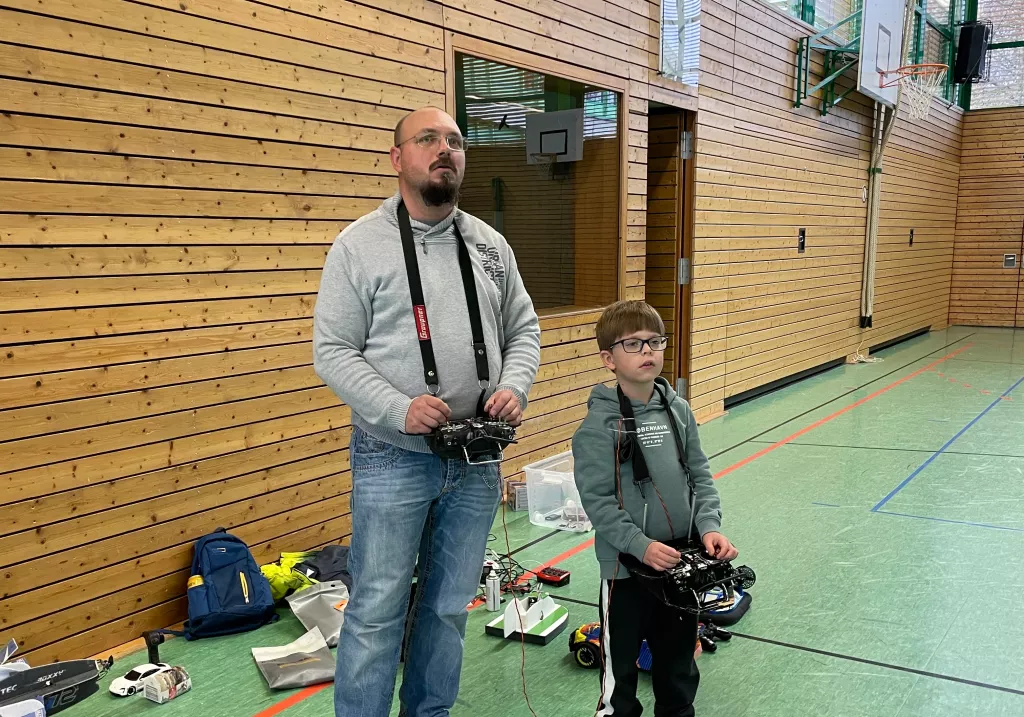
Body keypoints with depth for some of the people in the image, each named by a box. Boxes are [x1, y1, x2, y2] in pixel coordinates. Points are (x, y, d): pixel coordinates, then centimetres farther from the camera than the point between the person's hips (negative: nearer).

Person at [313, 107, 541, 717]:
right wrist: (398, 409, -20)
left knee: (450, 607, 17)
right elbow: (333, 351, -8)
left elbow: (524, 329, 13)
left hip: (477, 459, 5)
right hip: (393, 460, -4)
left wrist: (515, 387, -7)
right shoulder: (359, 245, -5)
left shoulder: (490, 244, 9)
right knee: (377, 611, 3)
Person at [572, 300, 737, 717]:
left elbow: (700, 476, 7)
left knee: (679, 659, 22)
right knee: (620, 666, 10)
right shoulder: (600, 424, -15)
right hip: (626, 566, -5)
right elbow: (597, 500, -17)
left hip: (681, 561, 6)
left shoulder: (677, 410, 2)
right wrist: (641, 546, -24)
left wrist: (709, 526, -7)